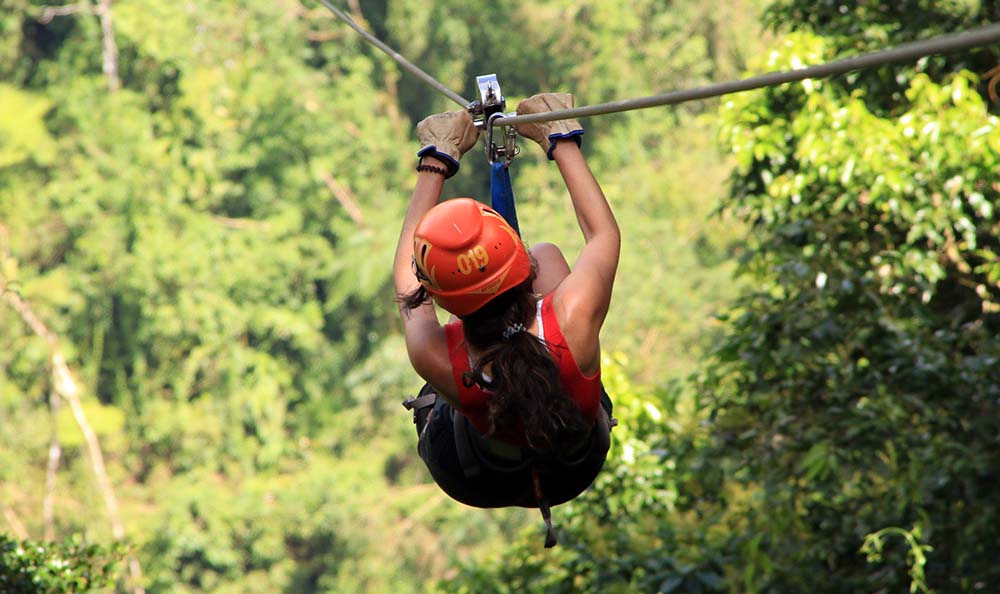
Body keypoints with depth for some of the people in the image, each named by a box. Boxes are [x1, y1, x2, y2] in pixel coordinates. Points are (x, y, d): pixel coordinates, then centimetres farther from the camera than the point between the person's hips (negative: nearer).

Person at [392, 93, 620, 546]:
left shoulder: (434, 358, -40)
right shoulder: (573, 321, -42)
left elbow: (405, 271, -16)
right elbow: (604, 233, -18)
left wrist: (434, 162, -5)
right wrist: (562, 139, -6)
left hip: (476, 483, 0)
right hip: (578, 469, 0)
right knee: (547, 250, 14)